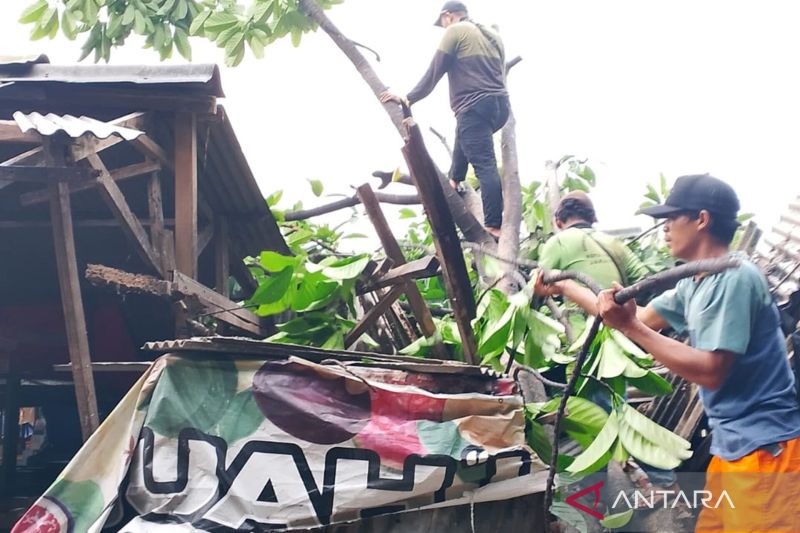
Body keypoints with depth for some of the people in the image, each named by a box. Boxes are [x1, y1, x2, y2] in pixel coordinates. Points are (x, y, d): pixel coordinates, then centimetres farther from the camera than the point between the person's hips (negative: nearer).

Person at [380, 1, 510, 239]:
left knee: (485, 165, -13)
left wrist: (409, 98, 10)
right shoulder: (492, 35, 24)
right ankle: (454, 181, 33)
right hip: (500, 105, 8)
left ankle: (494, 226, -19)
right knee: (463, 139, 33)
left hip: (475, 107, -8)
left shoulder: (455, 31, 2)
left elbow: (434, 73, 2)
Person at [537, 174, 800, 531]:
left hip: (764, 448, -10)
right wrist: (564, 287, 25)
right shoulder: (694, 285, 13)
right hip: (732, 446, 10)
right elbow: (641, 318, 21)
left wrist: (630, 328, -22)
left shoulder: (736, 278, -17)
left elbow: (710, 371, -22)